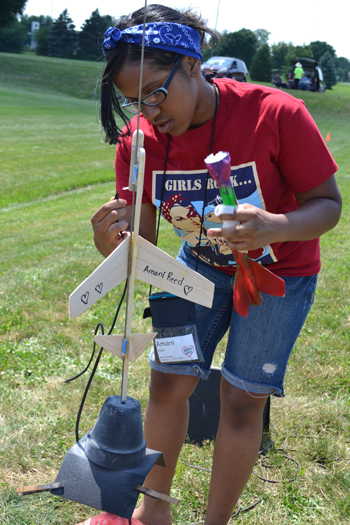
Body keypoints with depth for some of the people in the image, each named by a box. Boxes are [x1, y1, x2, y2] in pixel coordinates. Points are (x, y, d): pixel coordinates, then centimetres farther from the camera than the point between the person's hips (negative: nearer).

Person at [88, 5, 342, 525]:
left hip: (279, 271, -3)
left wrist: (276, 227, -43)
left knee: (242, 398, -1)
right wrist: (109, 242, -39)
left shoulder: (276, 115, -30)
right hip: (202, 264, 3)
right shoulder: (139, 138, -18)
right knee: (168, 381, 1)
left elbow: (327, 204, -21)